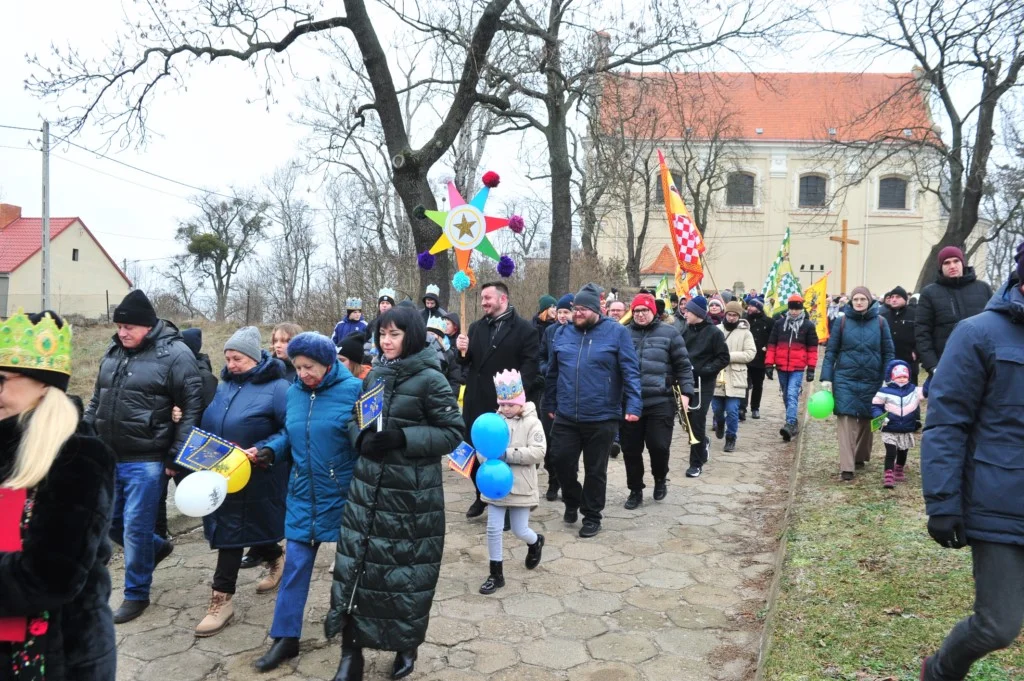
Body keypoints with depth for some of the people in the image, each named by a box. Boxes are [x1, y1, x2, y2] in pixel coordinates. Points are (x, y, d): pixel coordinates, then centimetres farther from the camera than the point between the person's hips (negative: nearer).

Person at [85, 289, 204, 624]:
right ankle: (157, 546, 41)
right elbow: (96, 401, 19)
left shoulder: (175, 354, -13)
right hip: (108, 457, 7)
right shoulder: (113, 352, 8)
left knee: (136, 528, 0)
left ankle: (136, 594, 19)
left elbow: (191, 408, -13)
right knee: (108, 521, 16)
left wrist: (176, 456, -14)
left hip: (146, 461, -7)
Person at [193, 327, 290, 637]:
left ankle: (221, 598, 9)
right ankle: (275, 559, 41)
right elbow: (209, 424, 21)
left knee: (233, 532, -3)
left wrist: (261, 451, -26)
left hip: (255, 479, -7)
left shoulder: (276, 388, -14)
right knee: (228, 529, 17)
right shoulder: (224, 385, 9)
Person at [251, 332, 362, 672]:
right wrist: (271, 451, -4)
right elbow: (289, 436, 14)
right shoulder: (293, 393, 3)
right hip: (303, 494, 4)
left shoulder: (353, 390, -13)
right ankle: (285, 637, 18)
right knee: (295, 564, 6)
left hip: (343, 495, -4)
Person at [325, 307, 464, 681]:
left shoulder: (430, 380, -9)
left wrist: (403, 438, -20)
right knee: (355, 564, 3)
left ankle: (407, 646, 30)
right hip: (368, 485, 5)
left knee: (408, 569, 7)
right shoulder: (374, 376, 8)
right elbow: (354, 421, 15)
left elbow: (454, 432, -10)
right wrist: (363, 438, -9)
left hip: (413, 492, -4)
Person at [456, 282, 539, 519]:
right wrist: (462, 351, -9)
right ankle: (482, 496, 34)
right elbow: (466, 362, 13)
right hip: (476, 401, 5)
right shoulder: (476, 327, 12)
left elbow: (530, 365, -12)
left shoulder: (524, 328, -6)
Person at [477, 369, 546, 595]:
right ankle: (496, 574, 14)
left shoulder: (532, 422, -8)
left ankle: (536, 542, 43)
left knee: (519, 530, 6)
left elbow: (538, 452, -18)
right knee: (493, 529, 2)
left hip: (520, 486, -3)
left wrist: (508, 454, -23)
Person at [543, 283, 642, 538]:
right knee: (562, 461, 6)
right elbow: (552, 372, 14)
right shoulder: (562, 333, 6)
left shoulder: (617, 333, -6)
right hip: (565, 416, 3)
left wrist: (633, 405, -20)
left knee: (595, 470, 9)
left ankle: (592, 515, 26)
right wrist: (550, 404, 16)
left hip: (601, 418, -3)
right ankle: (572, 501, 34)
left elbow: (630, 372, -11)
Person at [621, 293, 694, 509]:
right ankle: (635, 490, 24)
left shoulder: (669, 333, 2)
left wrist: (686, 392, -8)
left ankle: (660, 479, 26)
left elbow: (683, 366, 2)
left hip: (661, 402, -2)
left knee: (658, 445, -6)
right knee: (631, 449, 7)